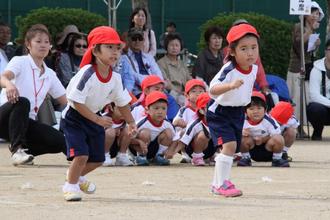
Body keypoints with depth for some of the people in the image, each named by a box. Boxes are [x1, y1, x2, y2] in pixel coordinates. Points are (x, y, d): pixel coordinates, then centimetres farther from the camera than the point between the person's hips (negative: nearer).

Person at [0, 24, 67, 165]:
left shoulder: (50, 74, 16)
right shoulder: (20, 62, -3)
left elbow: (66, 101, 19)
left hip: (27, 123, 6)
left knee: (59, 142, -17)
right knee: (22, 102, -39)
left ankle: (25, 149, 6)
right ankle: (17, 149, -35)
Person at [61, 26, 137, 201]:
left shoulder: (115, 78, -8)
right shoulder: (87, 74, -28)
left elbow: (122, 102, 7)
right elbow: (77, 102, -27)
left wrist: (131, 123, -2)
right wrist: (98, 120, -27)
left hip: (95, 117, 7)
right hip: (74, 118, -7)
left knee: (97, 159, 11)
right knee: (81, 154, -20)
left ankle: (77, 175, 41)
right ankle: (71, 185, 4)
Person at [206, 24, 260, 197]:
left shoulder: (254, 69, -4)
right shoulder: (229, 70, -28)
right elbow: (213, 90, -42)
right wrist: (231, 86, -57)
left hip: (238, 112, 8)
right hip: (219, 111, -8)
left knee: (231, 147, 15)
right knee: (229, 144, -22)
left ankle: (217, 184, 30)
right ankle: (222, 184, -17)